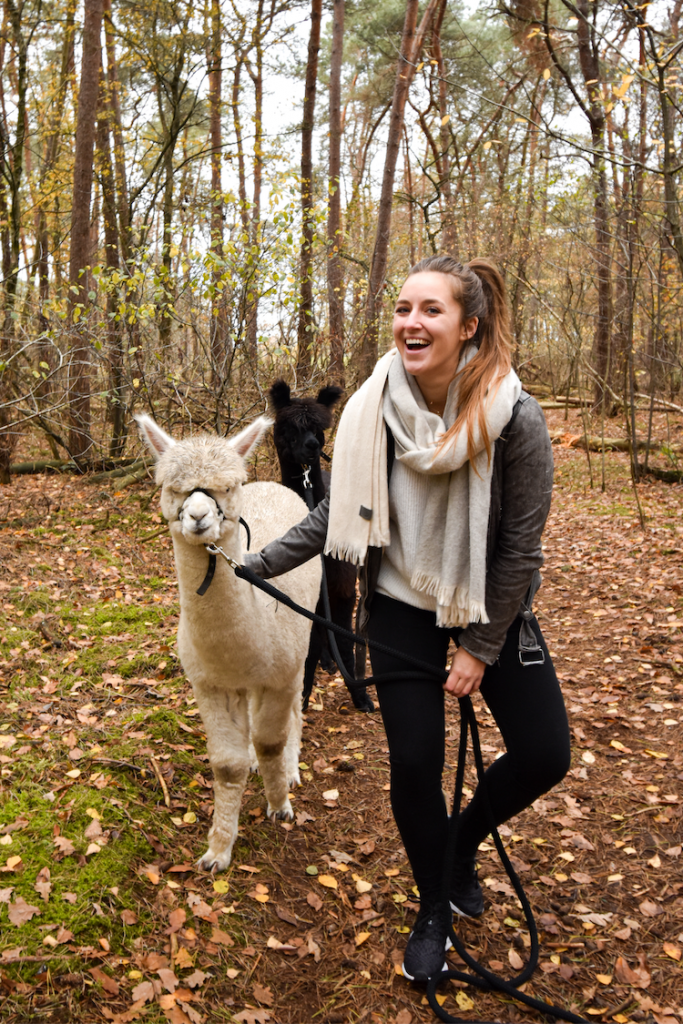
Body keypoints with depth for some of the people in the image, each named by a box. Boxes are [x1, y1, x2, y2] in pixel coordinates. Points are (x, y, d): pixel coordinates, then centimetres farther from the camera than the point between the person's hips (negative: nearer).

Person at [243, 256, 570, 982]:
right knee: (414, 762, 0)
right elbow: (336, 514, -3)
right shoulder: (374, 410, -16)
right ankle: (434, 910, 29)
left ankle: (463, 842, 32)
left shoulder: (516, 420, -23)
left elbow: (520, 546, -15)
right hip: (402, 602, 1)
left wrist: (480, 648, -11)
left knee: (544, 754, -1)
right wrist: (256, 566, -4)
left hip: (491, 603, 0)